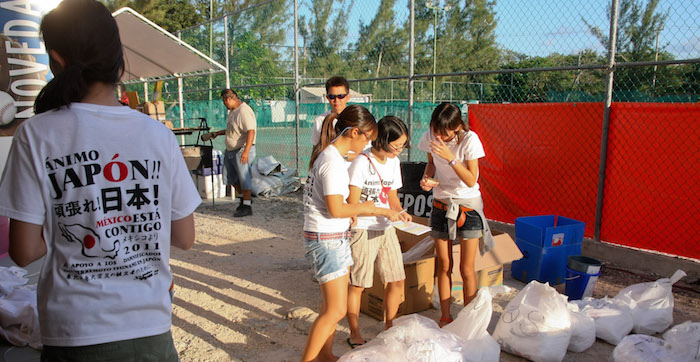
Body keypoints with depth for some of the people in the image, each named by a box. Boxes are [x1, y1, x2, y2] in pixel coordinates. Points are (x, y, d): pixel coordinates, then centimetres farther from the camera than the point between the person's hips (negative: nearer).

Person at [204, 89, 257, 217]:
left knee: (244, 178, -4)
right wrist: (217, 133, 30)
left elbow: (251, 132, -29)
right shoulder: (232, 111, 13)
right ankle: (244, 198, 34)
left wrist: (246, 151, -36)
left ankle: (247, 206, 5)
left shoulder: (244, 111, -20)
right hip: (230, 151, 10)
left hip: (242, 151, -10)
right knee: (232, 178, 17)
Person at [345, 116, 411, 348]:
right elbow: (352, 205, -18)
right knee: (357, 284, 2)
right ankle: (355, 334, 21)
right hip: (362, 230, -7)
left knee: (397, 280, 8)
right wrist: (383, 211, -21)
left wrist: (400, 212, -5)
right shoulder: (361, 163, -17)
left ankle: (389, 328, 28)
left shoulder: (394, 162, 6)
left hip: (386, 229, 7)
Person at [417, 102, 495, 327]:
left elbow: (471, 180, -21)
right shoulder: (430, 137, -8)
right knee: (444, 265, 9)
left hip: (468, 206, -3)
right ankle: (445, 318, 22)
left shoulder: (469, 140, -19)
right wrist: (426, 177, -11)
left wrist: (451, 158, -33)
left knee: (467, 269, 1)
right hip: (441, 205, 3)